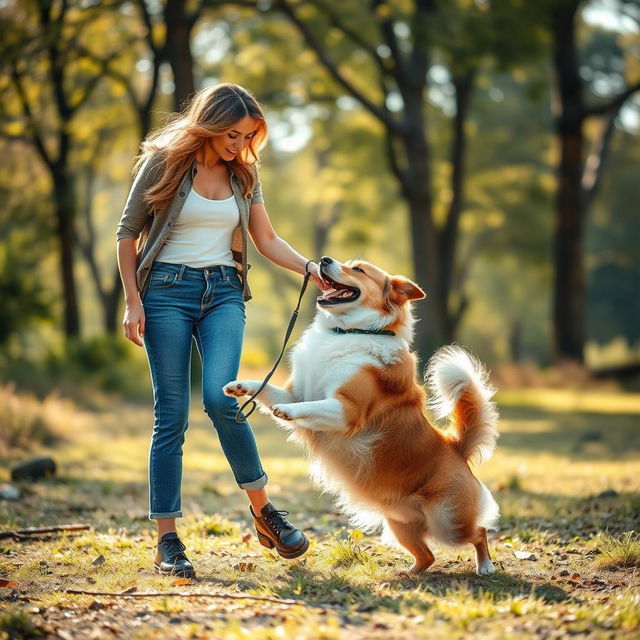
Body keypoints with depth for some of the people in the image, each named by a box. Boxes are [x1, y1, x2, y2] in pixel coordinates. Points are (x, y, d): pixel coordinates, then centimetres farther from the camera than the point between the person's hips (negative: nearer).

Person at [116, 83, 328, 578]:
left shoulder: (244, 173, 9)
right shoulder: (164, 162, -2)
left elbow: (267, 239, 12)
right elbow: (128, 233, 2)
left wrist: (310, 268, -5)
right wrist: (133, 300, -5)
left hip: (223, 294, 2)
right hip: (167, 290, -2)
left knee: (221, 397, -20)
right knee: (171, 415, -5)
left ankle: (262, 509, -3)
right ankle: (167, 541, 0)